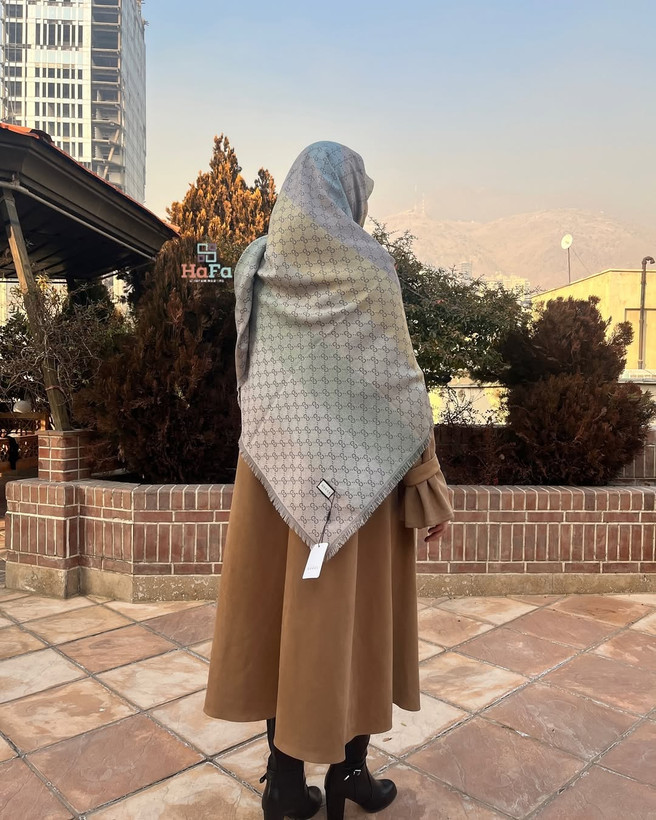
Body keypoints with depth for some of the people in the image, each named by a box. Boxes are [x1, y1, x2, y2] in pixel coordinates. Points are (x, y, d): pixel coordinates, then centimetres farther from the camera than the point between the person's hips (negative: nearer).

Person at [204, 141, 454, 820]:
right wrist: (430, 481, -5)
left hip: (276, 462, 5)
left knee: (281, 608, 14)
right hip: (356, 468, -4)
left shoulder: (254, 263, 5)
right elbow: (399, 380, -11)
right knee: (349, 615, 10)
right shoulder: (368, 264, -10)